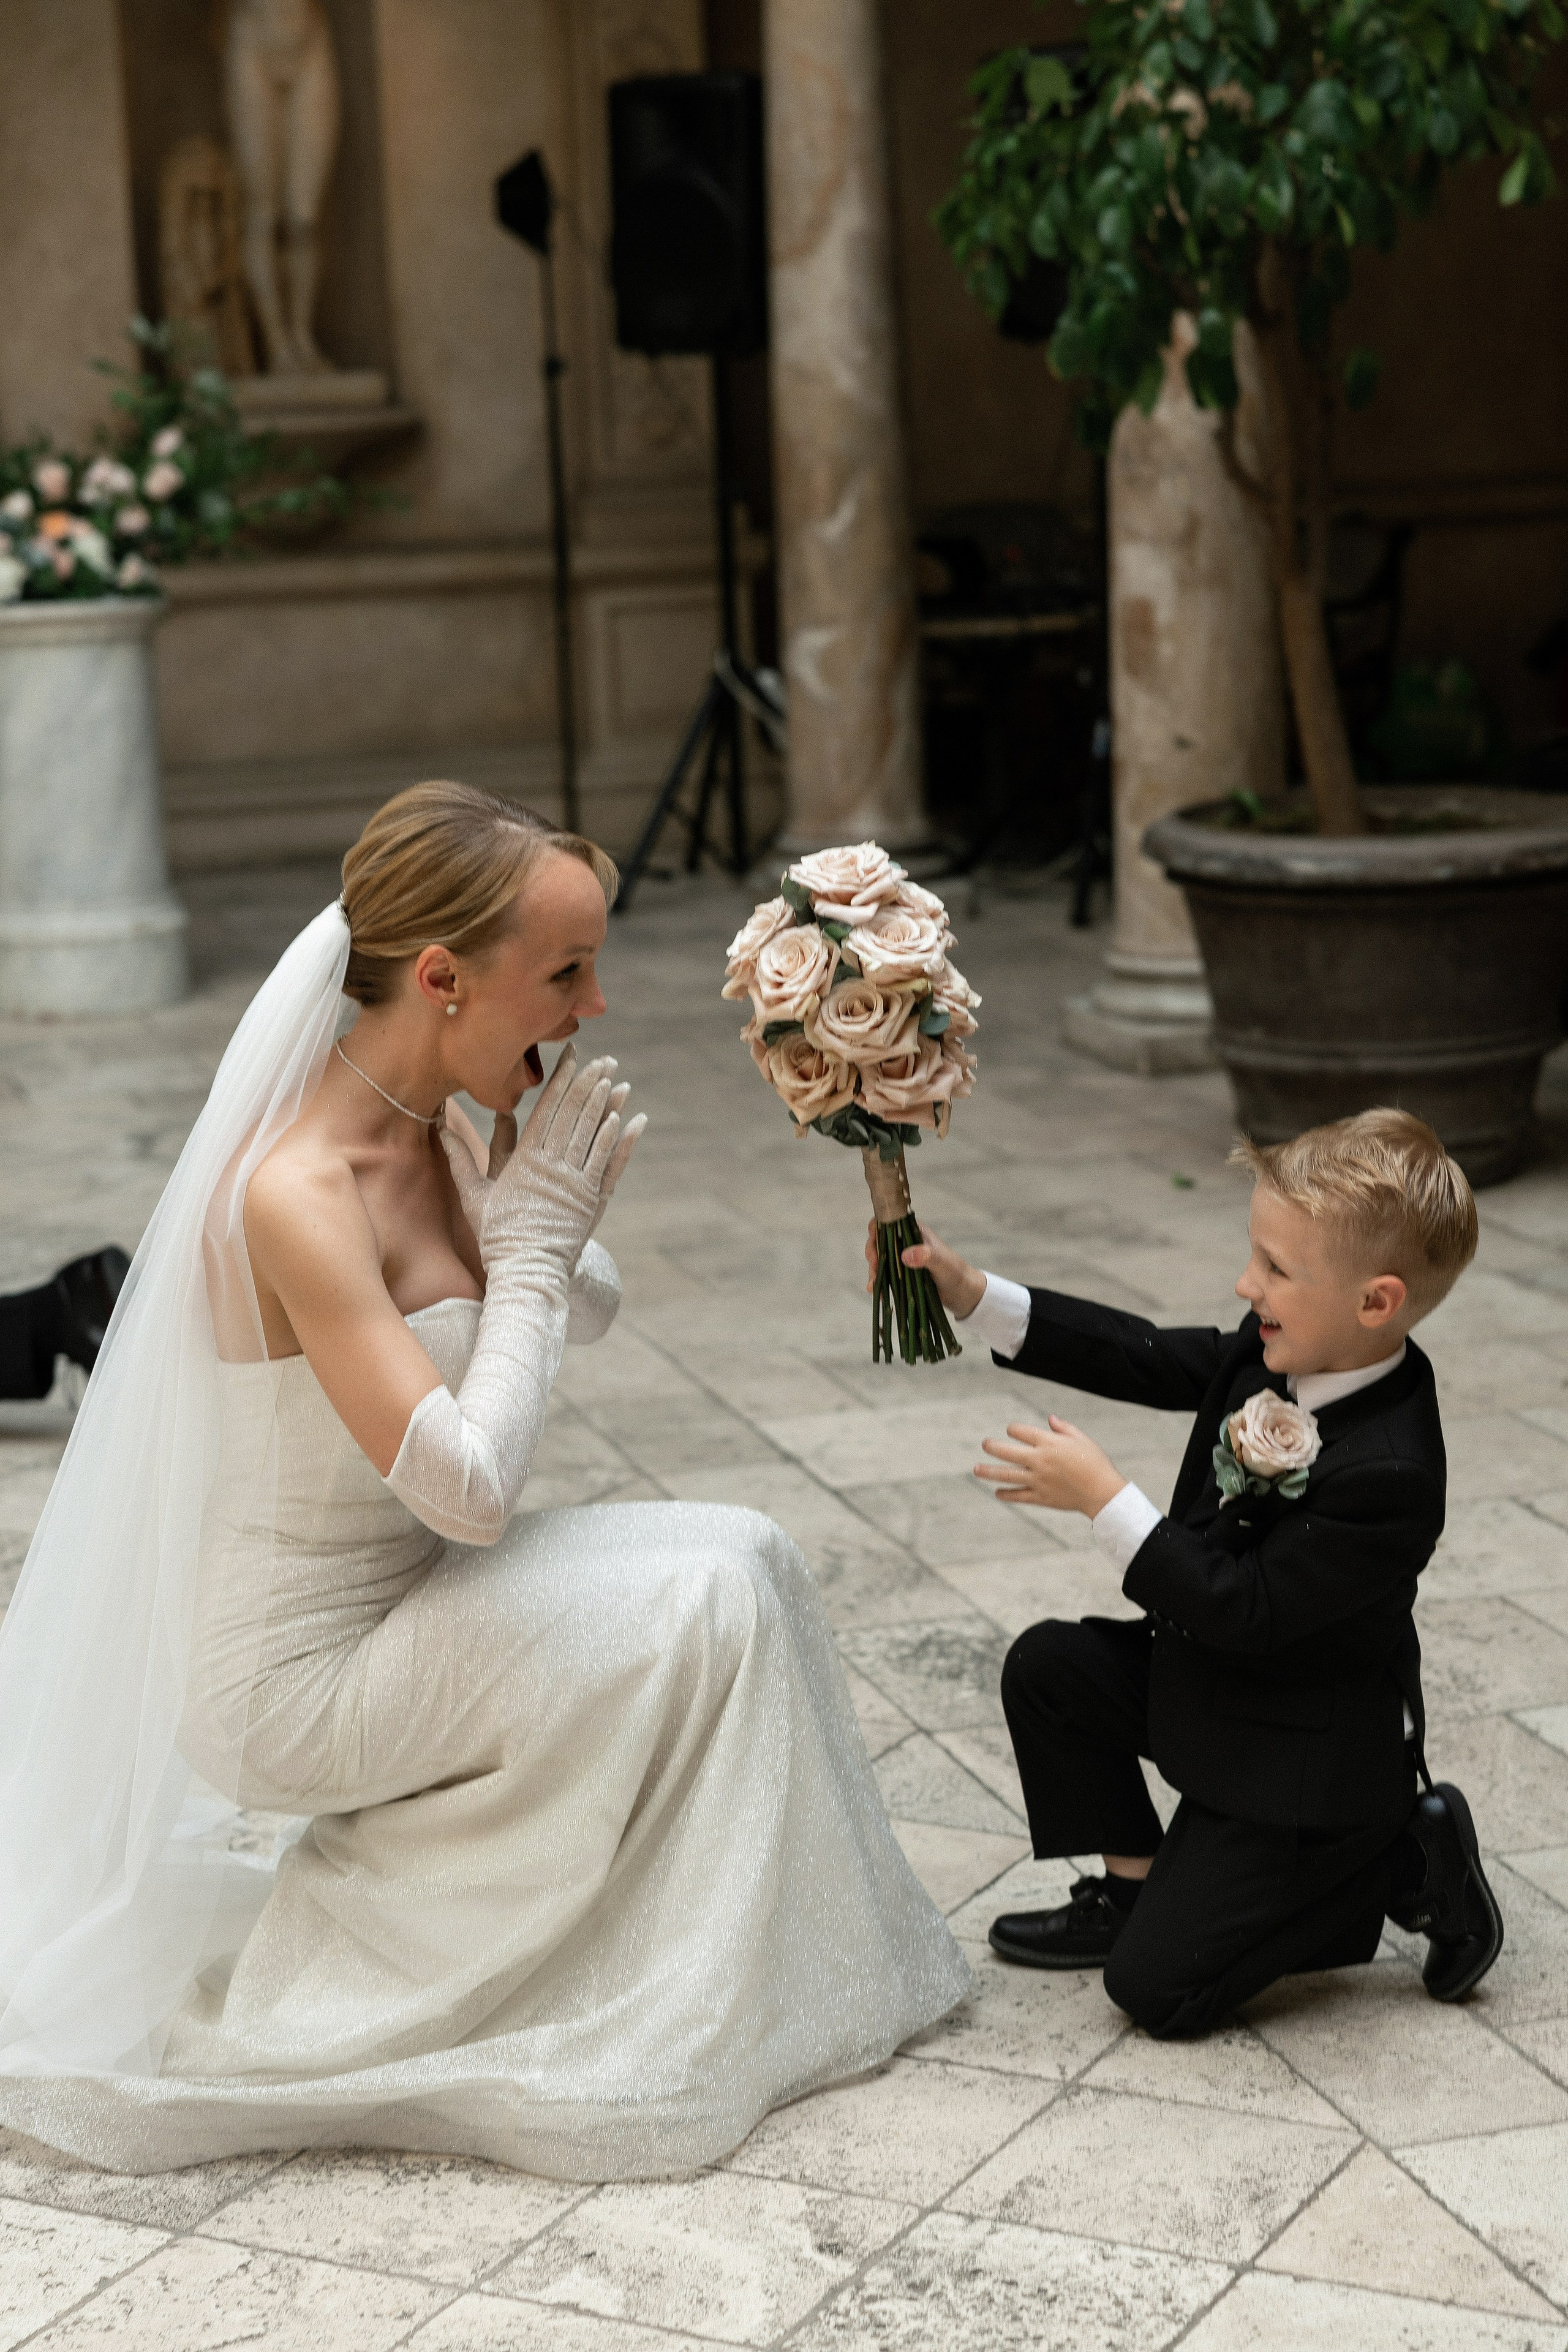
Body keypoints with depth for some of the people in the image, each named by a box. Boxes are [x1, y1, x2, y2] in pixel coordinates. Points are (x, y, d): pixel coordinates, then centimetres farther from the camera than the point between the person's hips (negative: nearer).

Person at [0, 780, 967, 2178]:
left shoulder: (438, 1131, -1)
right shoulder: (297, 1192, -28)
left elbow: (588, 1313, 15)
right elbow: (468, 1484, -30)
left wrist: (550, 1210, -6)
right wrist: (532, 1244, -19)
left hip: (395, 1593, 8)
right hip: (297, 1672, -8)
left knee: (742, 1556, -1)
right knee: (704, 1606, -15)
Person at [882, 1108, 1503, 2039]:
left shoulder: (1386, 1475, -35)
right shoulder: (1279, 1350, -10)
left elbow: (1247, 1611, -31)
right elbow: (1149, 1360, 0)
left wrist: (1107, 1501, -30)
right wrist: (971, 1294, -6)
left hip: (1302, 1767, -9)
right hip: (1210, 1679, 9)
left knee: (1157, 1986, -6)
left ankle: (1404, 1867, 7)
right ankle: (1132, 1889, 17)